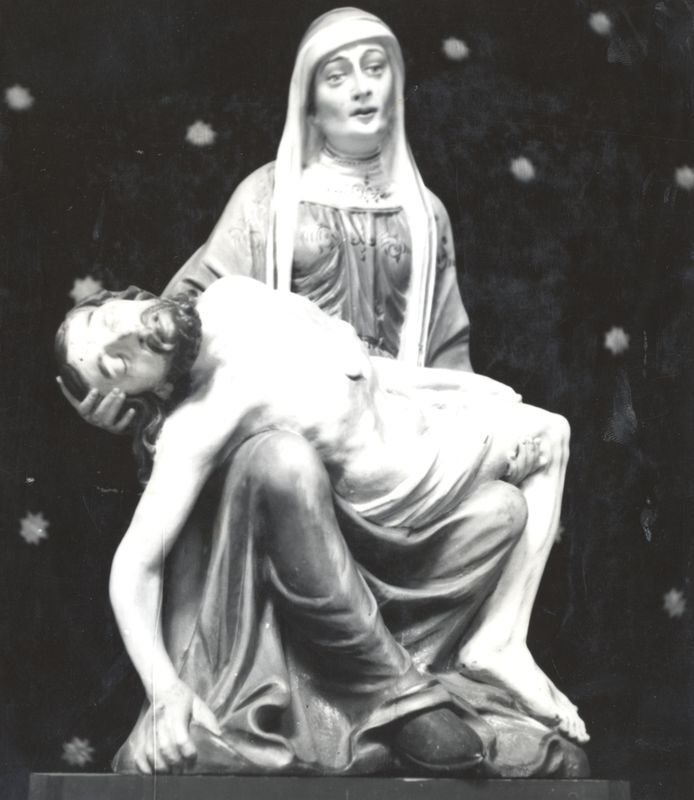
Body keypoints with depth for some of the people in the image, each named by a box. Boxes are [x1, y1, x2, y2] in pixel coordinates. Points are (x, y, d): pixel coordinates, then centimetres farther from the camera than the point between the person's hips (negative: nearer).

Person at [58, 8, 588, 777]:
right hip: (277, 421, -3)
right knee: (285, 469, -40)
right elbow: (197, 301, 2)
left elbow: (447, 352, 18)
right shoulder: (269, 194, 8)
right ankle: (392, 689, -31)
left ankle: (359, 686, -23)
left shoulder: (425, 213, 17)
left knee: (500, 507, -24)